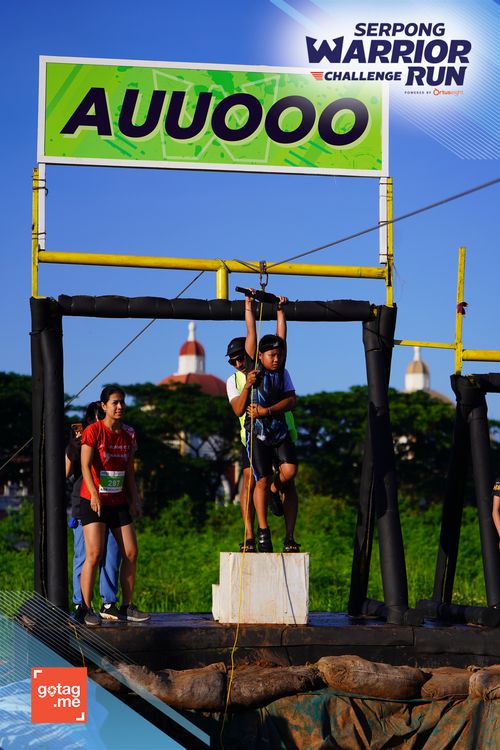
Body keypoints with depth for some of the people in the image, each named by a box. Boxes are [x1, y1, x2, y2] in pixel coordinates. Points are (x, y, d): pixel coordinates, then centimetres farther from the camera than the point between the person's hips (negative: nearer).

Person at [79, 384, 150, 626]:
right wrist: (94, 495, -23)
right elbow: (86, 465, -13)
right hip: (94, 501, -6)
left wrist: (134, 500, 10)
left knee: (131, 553, 2)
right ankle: (87, 609, -7)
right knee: (94, 553, -13)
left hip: (118, 501, 6)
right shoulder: (93, 431, -7)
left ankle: (127, 606, 12)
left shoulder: (128, 434, 10)